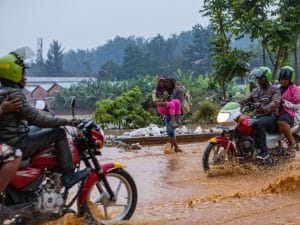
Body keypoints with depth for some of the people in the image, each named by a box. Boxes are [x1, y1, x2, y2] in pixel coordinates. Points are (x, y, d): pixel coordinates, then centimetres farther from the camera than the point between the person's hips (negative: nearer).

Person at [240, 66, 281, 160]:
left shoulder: (275, 90, -3)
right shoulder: (256, 91, 18)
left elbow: (275, 103, -22)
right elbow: (246, 101, 13)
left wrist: (265, 108, -42)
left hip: (271, 117, -7)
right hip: (257, 117, 7)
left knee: (257, 124, -38)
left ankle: (264, 151, -35)